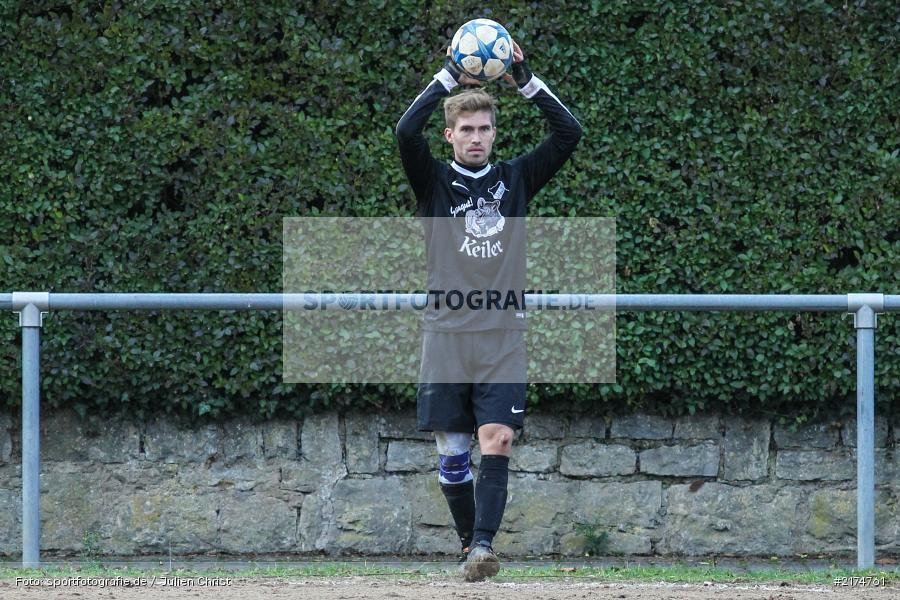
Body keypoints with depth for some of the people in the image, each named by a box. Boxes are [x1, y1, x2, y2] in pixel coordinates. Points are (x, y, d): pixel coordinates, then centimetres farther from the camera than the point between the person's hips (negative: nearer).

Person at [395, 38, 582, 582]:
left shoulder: (515, 179, 10)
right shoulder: (434, 181, 5)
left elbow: (570, 133, 0)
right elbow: (407, 132, -13)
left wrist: (526, 79, -7)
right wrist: (450, 77, -15)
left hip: (504, 338, 0)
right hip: (447, 335, 0)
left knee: (497, 443, -14)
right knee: (452, 450, 4)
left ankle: (485, 544, -22)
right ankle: (469, 542, 18)